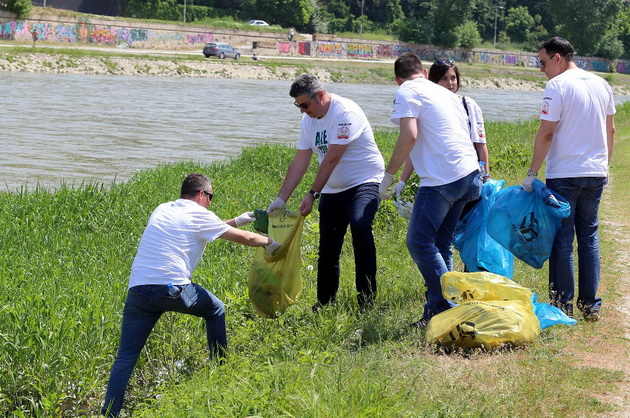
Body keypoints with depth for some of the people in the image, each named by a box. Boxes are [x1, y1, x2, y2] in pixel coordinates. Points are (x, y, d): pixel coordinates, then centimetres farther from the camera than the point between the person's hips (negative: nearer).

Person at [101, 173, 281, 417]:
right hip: (172, 289, -5)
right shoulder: (198, 215, 6)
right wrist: (269, 243, 33)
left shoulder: (162, 210, 24)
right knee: (216, 311, 24)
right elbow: (245, 238, 14)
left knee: (125, 358, 4)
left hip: (138, 289, 5)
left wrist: (236, 221, 49)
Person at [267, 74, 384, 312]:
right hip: (332, 190, 8)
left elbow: (331, 159, -23)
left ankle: (367, 299, -23)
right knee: (327, 249, 6)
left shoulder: (345, 112, -19)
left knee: (360, 226, -30)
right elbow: (300, 161, 5)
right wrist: (281, 199, -1)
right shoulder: (309, 119, 6)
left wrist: (312, 194, -23)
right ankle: (324, 304, 19)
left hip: (364, 183, -8)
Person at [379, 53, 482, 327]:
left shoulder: (407, 92, 0)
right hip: (469, 173, 9)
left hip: (442, 178, -8)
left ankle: (443, 307, -7)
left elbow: (409, 137, -13)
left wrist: (389, 175, -4)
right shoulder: (446, 93, 25)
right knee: (440, 244, 14)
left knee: (419, 243, -4)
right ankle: (439, 308, 14)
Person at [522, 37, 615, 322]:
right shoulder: (602, 85, 10)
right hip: (596, 174, 6)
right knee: (589, 236, 13)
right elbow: (610, 130, 15)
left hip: (564, 175, -6)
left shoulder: (558, 85, -10)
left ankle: (563, 305, 4)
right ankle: (590, 305, 14)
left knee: (562, 239, 1)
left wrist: (532, 173, -10)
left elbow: (546, 133, -14)